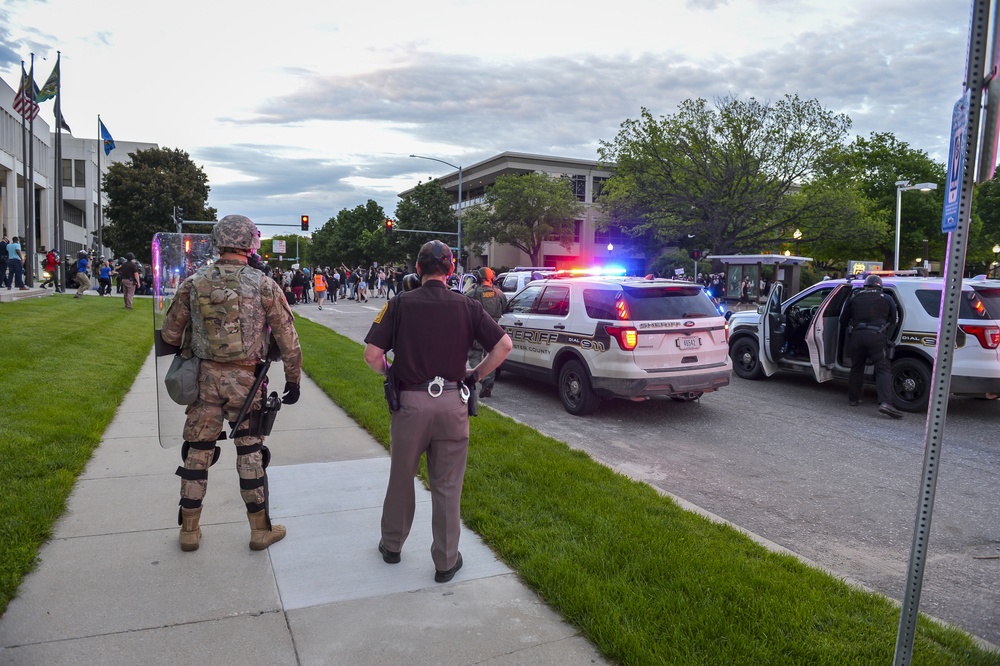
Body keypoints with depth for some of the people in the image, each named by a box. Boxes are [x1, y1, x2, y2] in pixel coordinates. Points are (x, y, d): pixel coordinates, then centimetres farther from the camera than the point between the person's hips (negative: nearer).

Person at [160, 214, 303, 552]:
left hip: (205, 377, 2)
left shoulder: (194, 283, 0)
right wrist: (293, 379, 5)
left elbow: (170, 334, 7)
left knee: (197, 451, 14)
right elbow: (287, 338, -5)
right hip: (246, 381, -2)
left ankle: (189, 530, 26)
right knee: (250, 453, 8)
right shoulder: (263, 285, -7)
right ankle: (260, 529, 20)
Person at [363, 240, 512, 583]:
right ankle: (446, 561, 22)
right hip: (452, 403, 1)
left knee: (401, 479, 18)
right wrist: (475, 374, 6)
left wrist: (391, 373, 11)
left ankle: (391, 545, 37)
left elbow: (371, 354, -8)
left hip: (410, 402, 0)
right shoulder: (467, 306, -1)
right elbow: (504, 344, -4)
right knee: (447, 487, 11)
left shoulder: (399, 304, -3)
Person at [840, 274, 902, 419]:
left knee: (856, 368, 16)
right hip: (876, 336, -3)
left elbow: (843, 320, 20)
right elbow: (893, 321, 16)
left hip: (856, 335, 3)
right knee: (882, 370, -7)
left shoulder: (855, 298, 18)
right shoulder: (887, 299, 12)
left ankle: (853, 399, 22)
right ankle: (885, 402, -22)